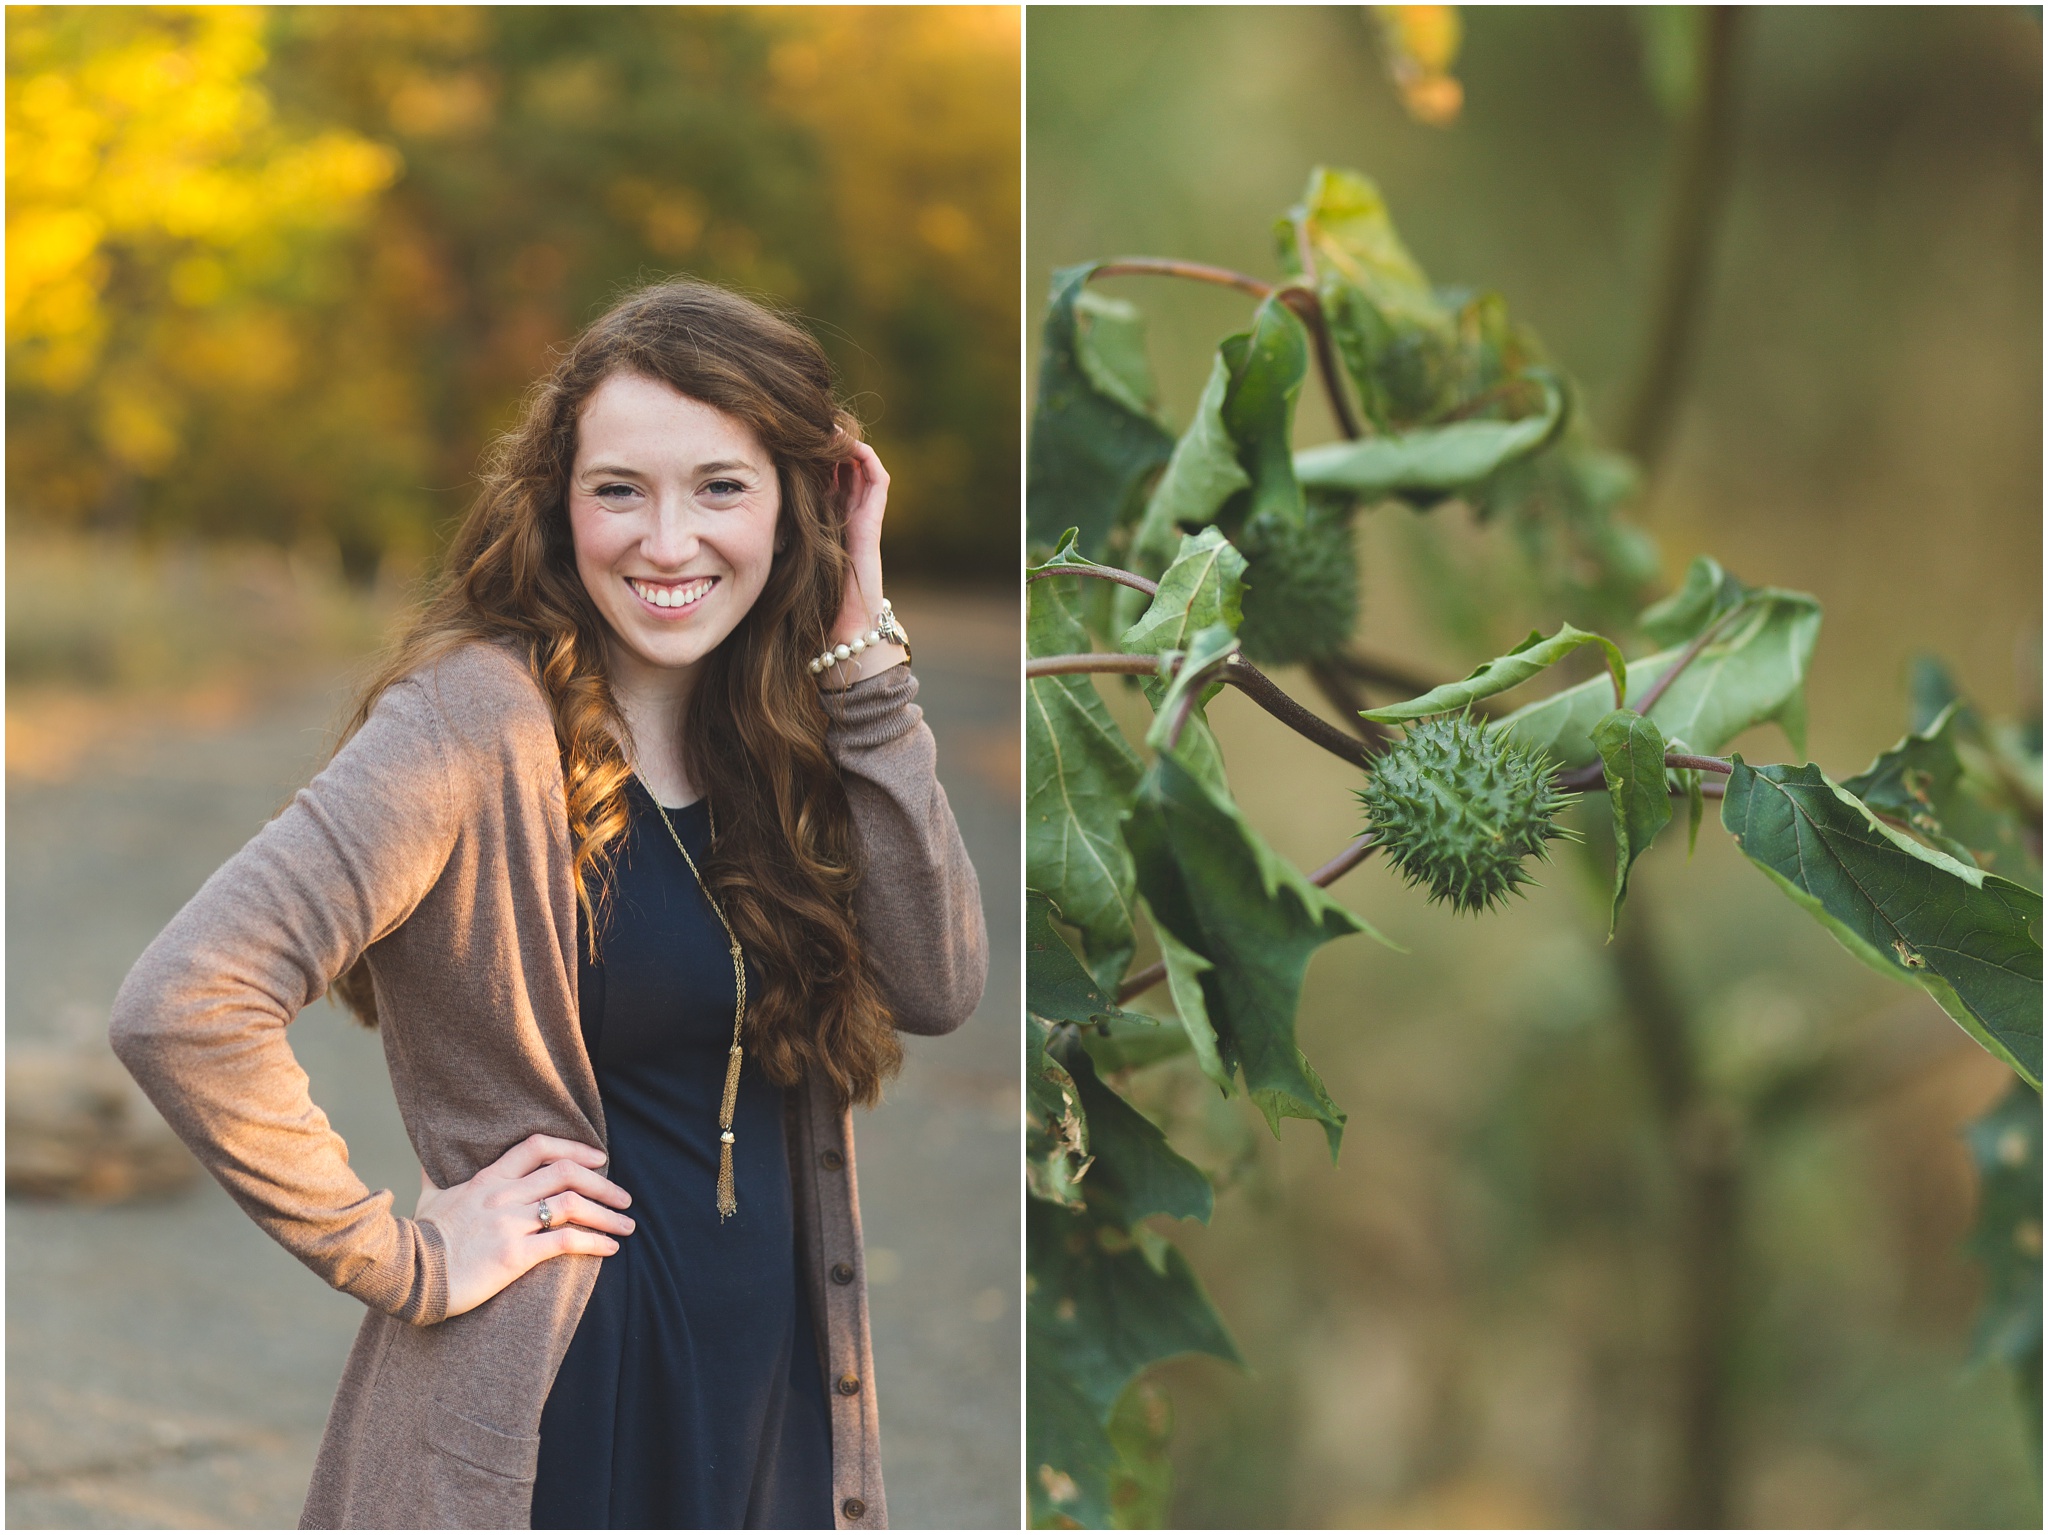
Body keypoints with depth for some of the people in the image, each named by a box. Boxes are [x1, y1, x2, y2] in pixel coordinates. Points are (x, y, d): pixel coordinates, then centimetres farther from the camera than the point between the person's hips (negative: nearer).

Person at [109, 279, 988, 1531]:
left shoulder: (780, 725, 3)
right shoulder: (483, 721, -18)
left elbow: (940, 986, -8)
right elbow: (180, 1007, -27)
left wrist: (860, 645, -10)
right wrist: (401, 1260, -18)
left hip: (778, 1396, 6)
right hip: (552, 1413, -6)